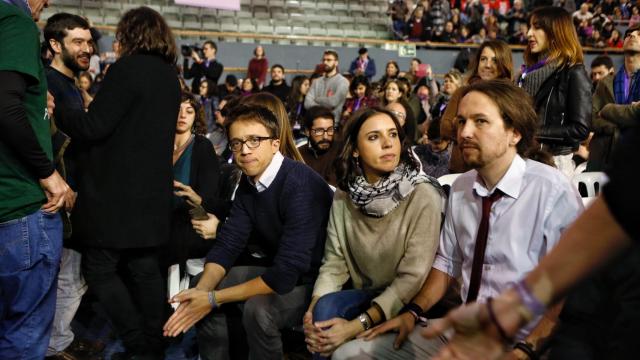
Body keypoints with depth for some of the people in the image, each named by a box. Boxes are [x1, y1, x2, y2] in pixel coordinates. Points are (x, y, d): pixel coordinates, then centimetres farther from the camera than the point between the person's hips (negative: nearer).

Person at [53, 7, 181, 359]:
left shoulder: (128, 68, -13)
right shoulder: (169, 75, 13)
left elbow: (93, 127, -16)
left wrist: (56, 109, -1)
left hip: (117, 192, -8)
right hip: (151, 190, 8)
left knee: (99, 268, 2)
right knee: (145, 268, 13)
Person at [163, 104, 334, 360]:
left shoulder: (301, 185, -28)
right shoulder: (247, 181, -2)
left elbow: (287, 273, -32)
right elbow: (228, 244, -2)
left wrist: (213, 299, -25)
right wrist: (200, 292, -21)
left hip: (318, 281, -8)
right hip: (275, 271, 8)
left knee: (258, 307, -31)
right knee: (203, 291, 1)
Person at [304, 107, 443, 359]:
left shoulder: (423, 196, -16)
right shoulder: (344, 196, -1)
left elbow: (413, 277, -19)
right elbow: (334, 262, -2)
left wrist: (358, 325, -26)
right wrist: (312, 309, -21)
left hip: (406, 305, -4)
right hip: (363, 297, 4)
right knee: (324, 309, -26)